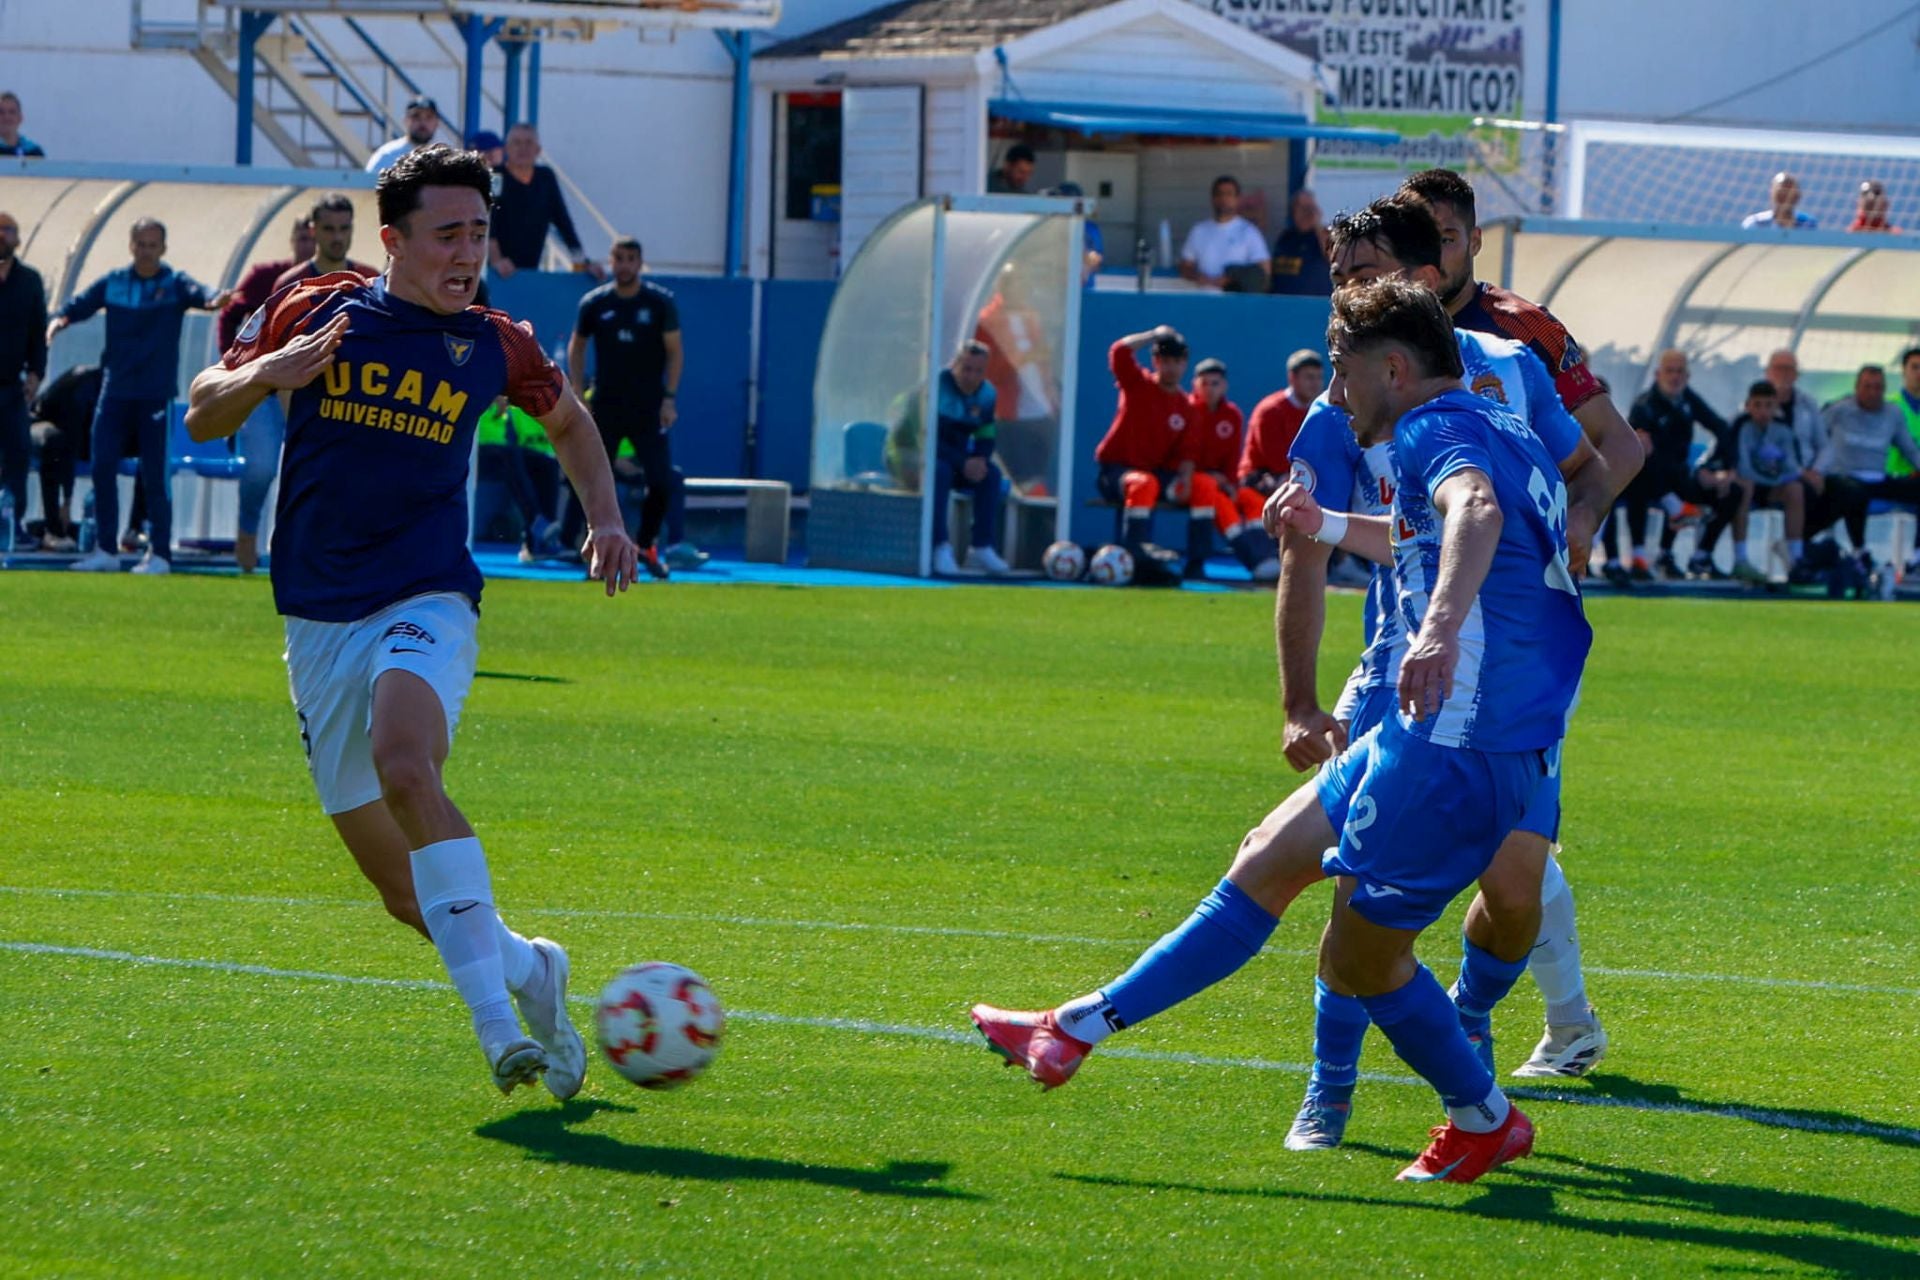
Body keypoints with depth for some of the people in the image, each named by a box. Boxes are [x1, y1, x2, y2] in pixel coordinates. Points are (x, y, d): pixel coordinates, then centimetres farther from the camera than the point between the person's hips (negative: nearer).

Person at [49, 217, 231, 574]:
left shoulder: (174, 284, -1)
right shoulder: (113, 283, 8)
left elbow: (196, 292, -20)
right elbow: (81, 304, 1)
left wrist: (213, 300, -44)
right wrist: (61, 318, -22)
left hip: (157, 394, -3)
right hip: (115, 392, 3)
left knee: (155, 475, -4)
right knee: (103, 467, 1)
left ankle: (160, 554, 4)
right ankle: (105, 550, 10)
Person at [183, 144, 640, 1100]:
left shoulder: (492, 346, 5)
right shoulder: (315, 311, 3)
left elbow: (567, 419, 26)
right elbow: (202, 416, 9)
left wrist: (605, 518, 12)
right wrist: (266, 373, -11)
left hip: (426, 602, -2)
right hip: (318, 622, 2)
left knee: (404, 763, -34)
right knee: (403, 891, 0)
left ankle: (496, 1020, -36)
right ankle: (527, 968, 28)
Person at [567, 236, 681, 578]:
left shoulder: (660, 302, -1)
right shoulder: (594, 303, 3)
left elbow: (674, 351, 3)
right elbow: (576, 347, 14)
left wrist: (669, 397, -6)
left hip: (648, 409, -1)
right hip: (605, 408, 1)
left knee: (661, 482, -10)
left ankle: (646, 545, 10)